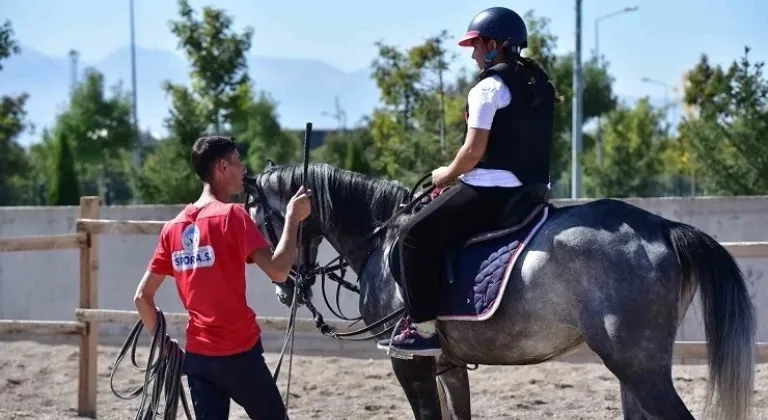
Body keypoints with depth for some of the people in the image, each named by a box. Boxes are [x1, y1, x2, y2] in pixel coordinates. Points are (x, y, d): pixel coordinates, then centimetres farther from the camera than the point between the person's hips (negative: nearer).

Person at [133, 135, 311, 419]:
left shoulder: (174, 227, 8)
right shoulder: (231, 216, -11)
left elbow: (142, 296, 9)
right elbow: (278, 271, -21)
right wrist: (293, 218, -11)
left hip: (197, 354, 6)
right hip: (239, 352, -5)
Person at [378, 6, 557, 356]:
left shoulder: (489, 86, -11)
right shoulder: (540, 85, 15)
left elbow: (474, 150, -17)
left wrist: (447, 174, 2)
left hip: (492, 190, -10)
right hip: (531, 191, 10)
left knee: (415, 235, -3)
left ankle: (424, 328, -9)